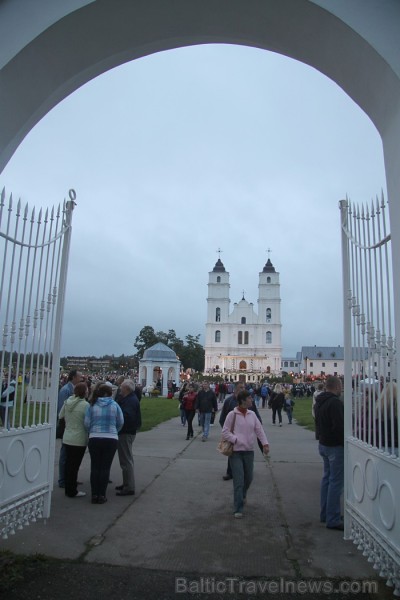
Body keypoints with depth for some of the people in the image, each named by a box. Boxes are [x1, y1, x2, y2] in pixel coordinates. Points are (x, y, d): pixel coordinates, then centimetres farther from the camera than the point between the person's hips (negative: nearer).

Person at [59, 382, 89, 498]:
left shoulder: (67, 401, 0)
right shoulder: (85, 405, -19)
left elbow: (61, 416, 10)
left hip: (67, 438, 7)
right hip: (79, 439, -6)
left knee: (68, 463, 16)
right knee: (75, 465, 3)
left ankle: (68, 489, 28)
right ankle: (72, 491, 13)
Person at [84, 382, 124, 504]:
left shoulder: (92, 406, -2)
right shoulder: (115, 405, -4)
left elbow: (87, 423, -2)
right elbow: (120, 422, 1)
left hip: (94, 439, 1)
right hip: (111, 439, -1)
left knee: (95, 467, 11)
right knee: (105, 467, 7)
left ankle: (94, 494, 15)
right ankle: (102, 495, 10)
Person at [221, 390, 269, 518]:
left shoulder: (252, 414, 4)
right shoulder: (232, 414, -9)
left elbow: (259, 430, 3)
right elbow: (225, 432, -7)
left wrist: (265, 443, -9)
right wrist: (236, 440, -19)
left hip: (249, 451, 5)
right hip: (236, 451, -5)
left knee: (248, 478, 15)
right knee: (238, 480, -6)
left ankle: (242, 496, 45)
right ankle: (238, 509, 4)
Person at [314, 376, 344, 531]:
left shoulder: (319, 402, 11)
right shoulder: (335, 402, -21)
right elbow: (339, 426, -25)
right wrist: (346, 442, -13)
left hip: (323, 444, 10)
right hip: (336, 446, -10)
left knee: (327, 478, 18)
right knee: (336, 482, -3)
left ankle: (325, 514, 27)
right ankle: (333, 519, 2)